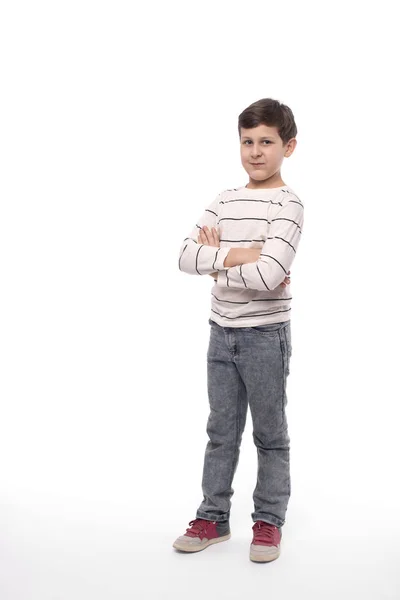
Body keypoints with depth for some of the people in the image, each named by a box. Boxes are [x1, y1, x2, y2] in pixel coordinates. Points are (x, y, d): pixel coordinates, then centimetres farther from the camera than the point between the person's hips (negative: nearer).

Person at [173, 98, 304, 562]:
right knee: (220, 431, 14)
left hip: (265, 336, -5)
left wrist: (217, 260, -13)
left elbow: (269, 276, -26)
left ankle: (269, 522, 23)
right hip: (222, 332, 6)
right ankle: (213, 517, 27)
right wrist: (241, 254, -20)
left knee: (270, 433, 9)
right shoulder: (225, 201, 6)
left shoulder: (287, 205, -12)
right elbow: (186, 257, -7)